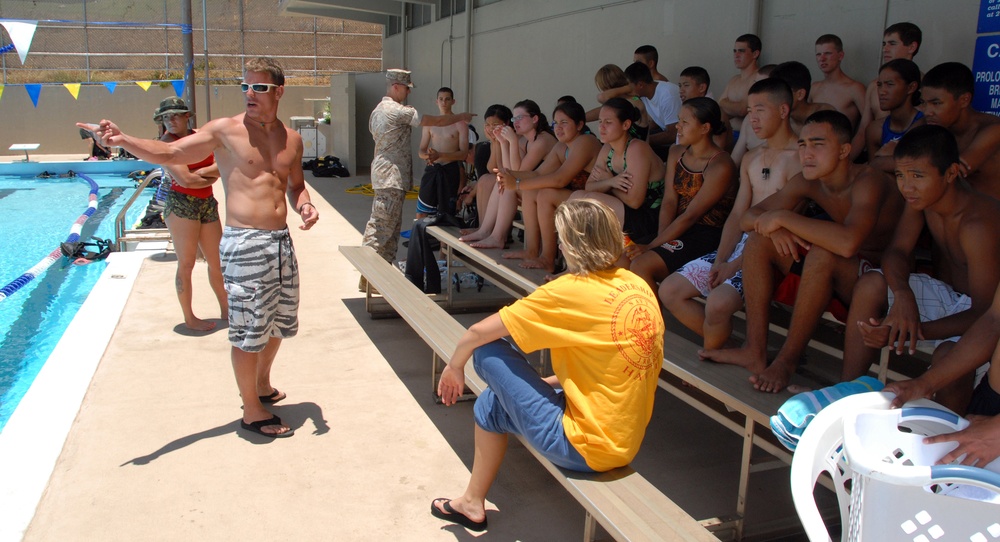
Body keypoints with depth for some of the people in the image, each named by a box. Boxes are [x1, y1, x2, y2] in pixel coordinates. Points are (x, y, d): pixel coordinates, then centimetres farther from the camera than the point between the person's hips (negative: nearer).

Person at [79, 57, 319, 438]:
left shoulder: (291, 138, 11)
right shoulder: (225, 131, -4)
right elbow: (169, 153, -8)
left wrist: (305, 206, 0)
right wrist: (122, 140, -24)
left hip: (282, 241, 6)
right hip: (245, 243, -6)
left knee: (278, 322, 19)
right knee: (249, 330, 0)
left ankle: (262, 385, 43)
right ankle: (251, 411, 16)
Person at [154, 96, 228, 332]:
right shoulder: (167, 142, -8)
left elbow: (221, 166, 0)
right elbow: (185, 180, -18)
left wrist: (201, 172, -16)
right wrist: (211, 177, -2)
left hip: (207, 204, 6)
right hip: (181, 204, -6)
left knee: (216, 261, 12)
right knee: (186, 264, 1)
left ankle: (226, 309, 25)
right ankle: (189, 318, 12)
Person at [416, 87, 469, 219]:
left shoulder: (460, 124, -2)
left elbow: (463, 153, -9)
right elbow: (421, 151, 11)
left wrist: (440, 155, -21)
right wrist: (427, 156, -14)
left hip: (450, 170, -3)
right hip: (432, 169, 3)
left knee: (447, 213, 3)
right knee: (421, 212, 2)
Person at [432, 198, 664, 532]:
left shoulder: (572, 291, -19)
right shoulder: (639, 287, 2)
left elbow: (478, 332, -11)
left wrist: (455, 367, 7)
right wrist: (553, 382, 15)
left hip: (585, 447, -8)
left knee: (487, 350, -1)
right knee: (490, 404, 18)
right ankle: (473, 504, 35)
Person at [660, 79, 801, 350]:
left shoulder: (799, 157, -10)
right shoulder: (751, 159, 17)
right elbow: (737, 214, 13)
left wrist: (735, 265, -18)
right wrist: (720, 261, -4)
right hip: (741, 243, 8)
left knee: (718, 303, -31)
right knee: (669, 291, -2)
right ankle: (721, 341, 7)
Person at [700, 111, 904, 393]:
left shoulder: (868, 182, -24)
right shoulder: (808, 182, -3)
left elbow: (848, 242, -43)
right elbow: (749, 216, 0)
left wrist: (783, 217, -33)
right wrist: (773, 228, -24)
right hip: (827, 272, 7)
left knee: (822, 254, -36)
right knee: (759, 240, -8)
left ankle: (788, 360, -22)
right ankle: (755, 351, -9)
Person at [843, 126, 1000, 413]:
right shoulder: (923, 196, -9)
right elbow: (896, 251, -11)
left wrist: (917, 330, -42)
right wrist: (902, 295, -33)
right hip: (947, 295, 7)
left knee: (949, 354, -37)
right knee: (871, 284, -14)